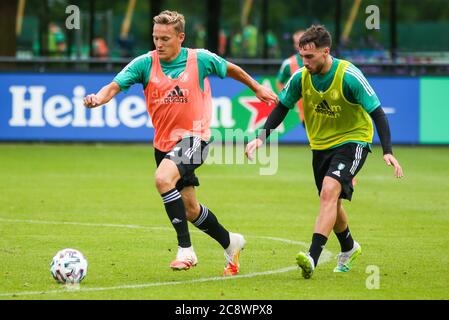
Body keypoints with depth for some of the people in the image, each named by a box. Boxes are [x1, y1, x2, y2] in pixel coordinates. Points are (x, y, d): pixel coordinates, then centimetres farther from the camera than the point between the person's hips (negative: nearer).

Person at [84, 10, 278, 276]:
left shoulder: (201, 59, -9)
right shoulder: (145, 64, -6)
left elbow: (230, 69, 11)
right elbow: (115, 86, -17)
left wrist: (257, 88, 21)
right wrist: (99, 98, -39)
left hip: (194, 136, -5)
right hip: (164, 141, 5)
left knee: (163, 178, -31)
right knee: (190, 209, 14)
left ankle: (185, 249, -24)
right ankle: (230, 243, 39)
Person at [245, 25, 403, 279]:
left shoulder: (349, 76, -23)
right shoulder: (301, 77, -10)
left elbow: (377, 113, -19)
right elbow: (282, 108, 6)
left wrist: (388, 151, -27)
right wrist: (261, 138, -6)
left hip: (352, 141, -6)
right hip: (321, 145, 6)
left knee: (329, 191, -26)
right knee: (331, 202, 16)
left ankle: (313, 257, -33)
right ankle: (349, 248, 44)